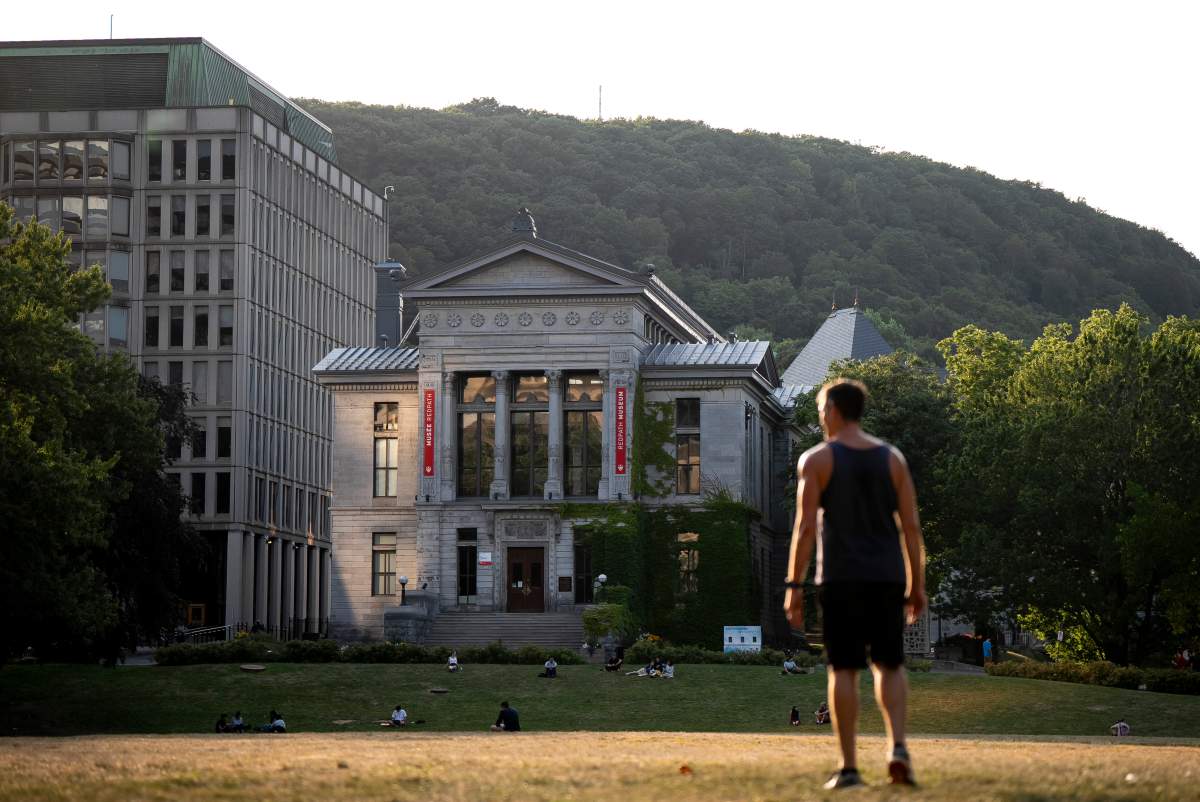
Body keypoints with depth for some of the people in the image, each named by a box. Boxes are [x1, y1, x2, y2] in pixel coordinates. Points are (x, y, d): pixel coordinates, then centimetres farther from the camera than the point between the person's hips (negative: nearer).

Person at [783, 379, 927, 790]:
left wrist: (794, 586, -6)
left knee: (844, 669, 2)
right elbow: (912, 527, 4)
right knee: (889, 664, 12)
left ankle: (849, 767, 1)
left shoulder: (817, 459, -2)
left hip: (840, 579, -3)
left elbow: (805, 528, -8)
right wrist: (917, 584, 9)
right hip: (887, 577, 3)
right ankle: (897, 746, -8)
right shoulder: (892, 458, 8)